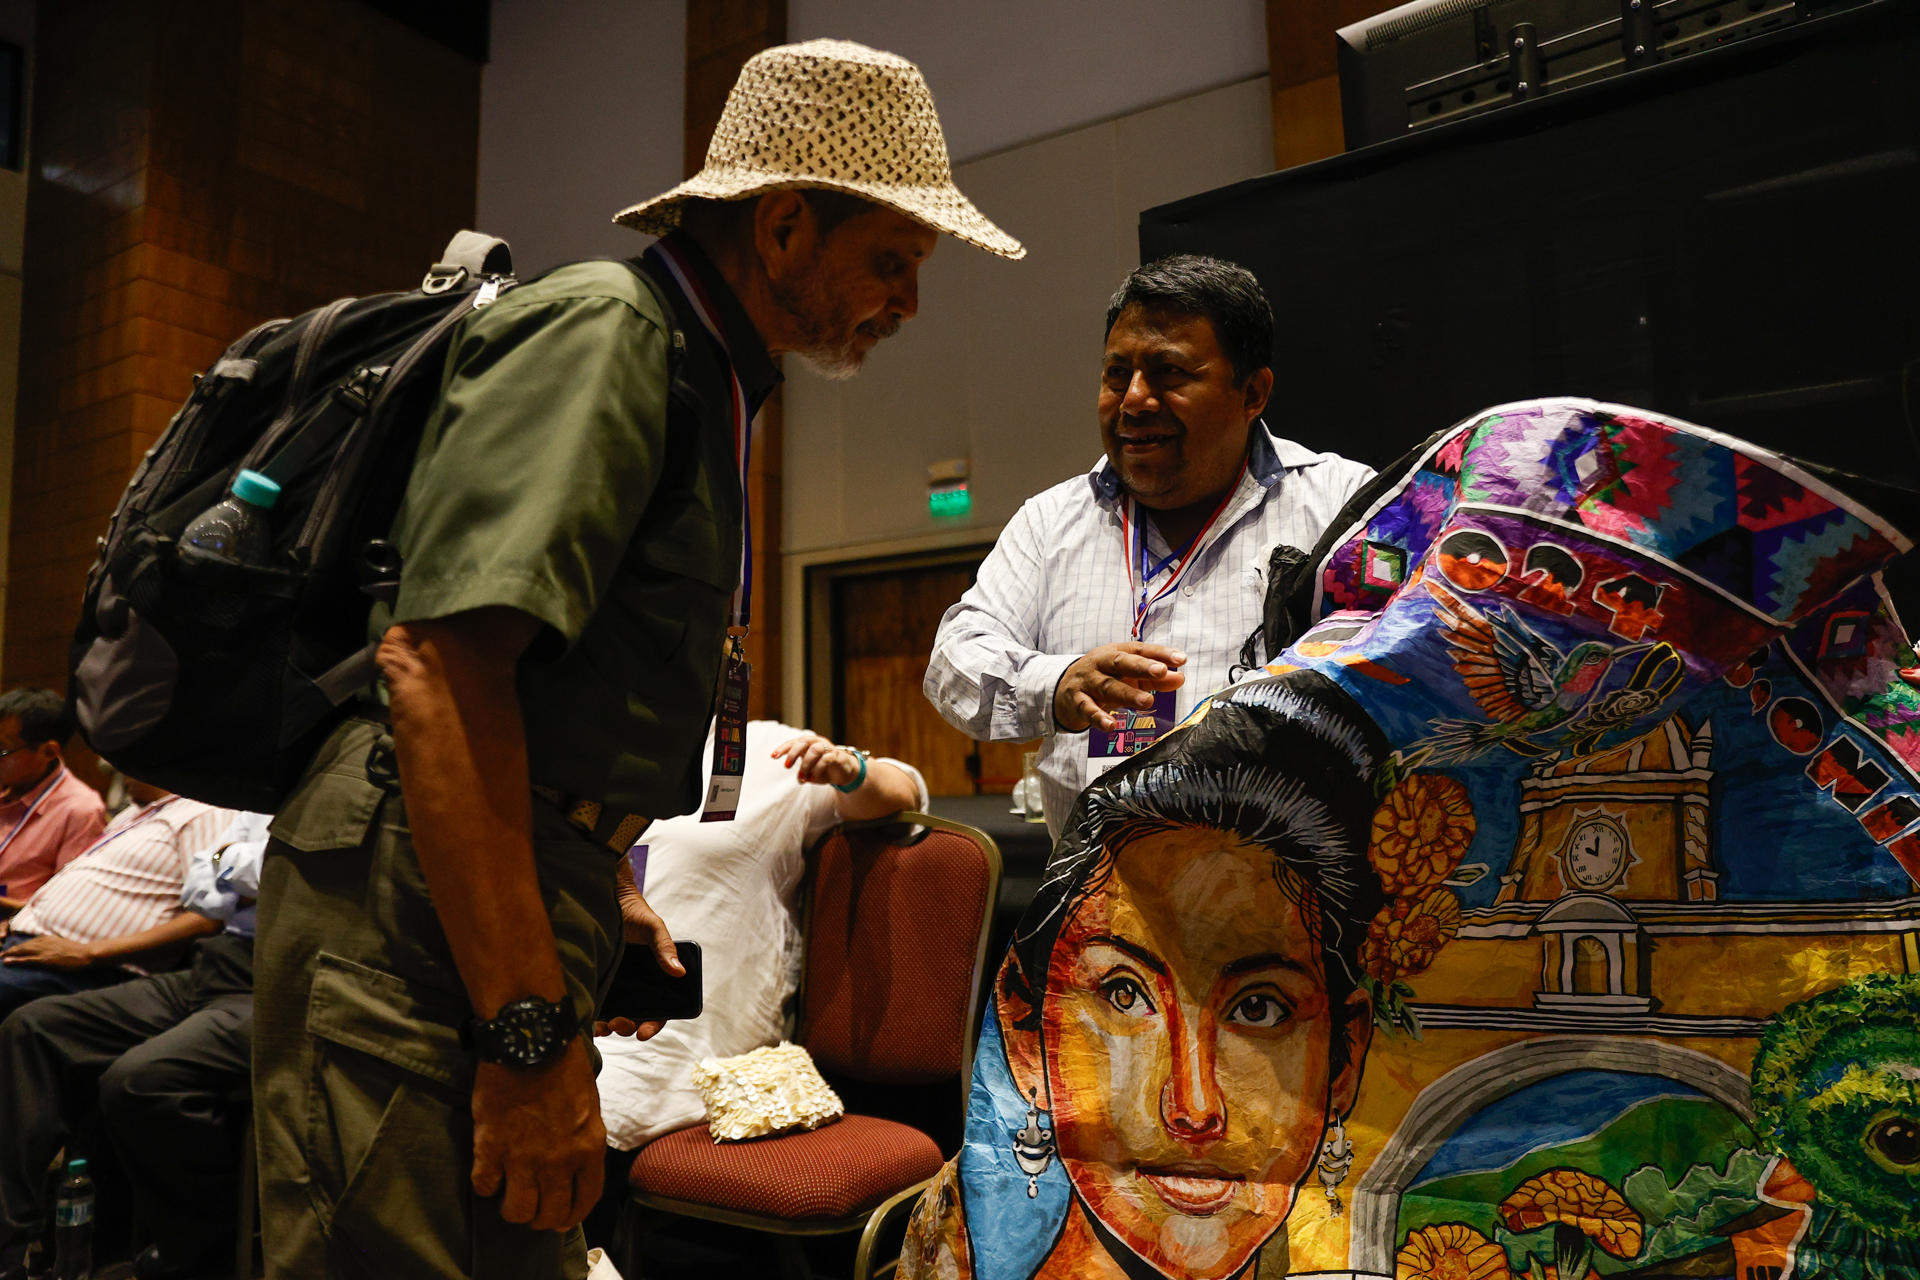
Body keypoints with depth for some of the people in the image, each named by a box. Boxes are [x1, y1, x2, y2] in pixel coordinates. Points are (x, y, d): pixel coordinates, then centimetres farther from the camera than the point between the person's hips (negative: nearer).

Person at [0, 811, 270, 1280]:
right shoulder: (256, 812, 21)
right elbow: (196, 897, 20)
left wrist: (231, 859, -1)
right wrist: (242, 872, -2)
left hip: (271, 987, -10)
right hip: (208, 973, 10)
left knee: (136, 1079, -30)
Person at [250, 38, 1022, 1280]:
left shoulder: (697, 375, 20)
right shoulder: (607, 328, -12)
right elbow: (442, 663, -23)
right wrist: (531, 1033, -24)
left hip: (520, 910, 10)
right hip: (426, 923, -10)